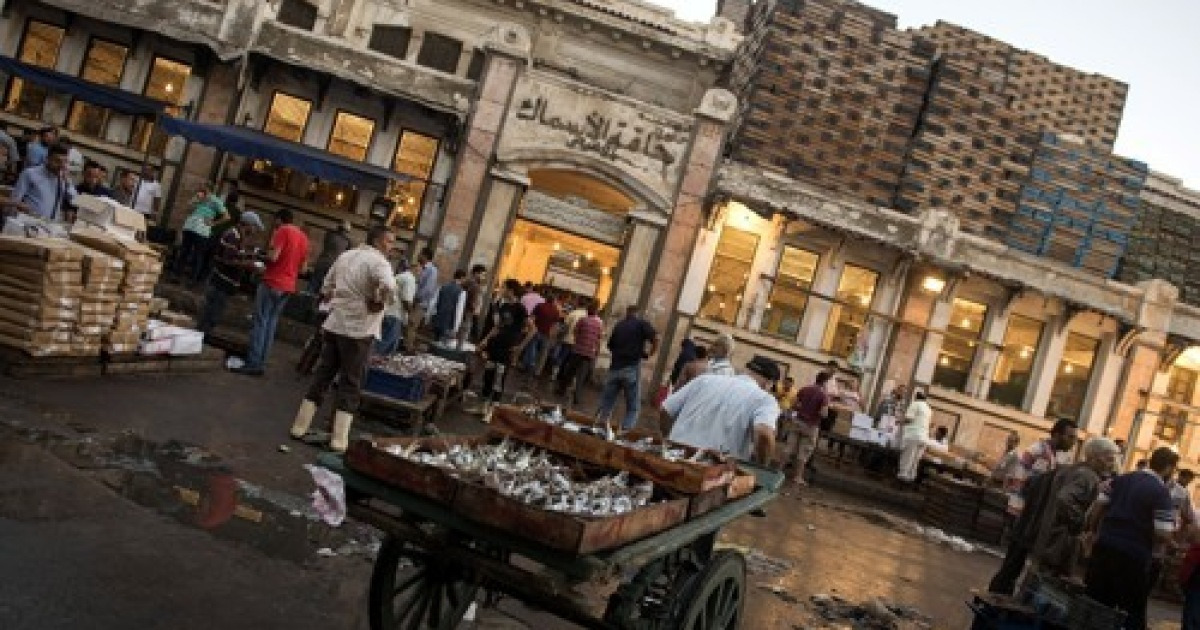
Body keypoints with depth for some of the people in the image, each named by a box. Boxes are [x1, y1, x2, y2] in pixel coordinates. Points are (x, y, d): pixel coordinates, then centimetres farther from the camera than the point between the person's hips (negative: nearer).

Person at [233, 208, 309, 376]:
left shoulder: (282, 231, -8)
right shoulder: (304, 237, 14)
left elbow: (273, 256, -18)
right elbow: (302, 268, 17)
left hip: (272, 283, -7)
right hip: (288, 286, 7)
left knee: (259, 322, -4)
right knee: (271, 324, 9)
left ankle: (253, 363, -8)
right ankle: (261, 364, 7)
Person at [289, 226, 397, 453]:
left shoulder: (345, 256, 12)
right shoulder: (378, 262, -12)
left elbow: (326, 288, 19)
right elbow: (389, 288, -32)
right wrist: (378, 304, -14)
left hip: (334, 325, 7)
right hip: (359, 330, -6)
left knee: (322, 376, 14)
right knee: (350, 385, 2)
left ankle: (300, 427, 18)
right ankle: (339, 439, 2)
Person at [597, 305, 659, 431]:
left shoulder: (619, 325, 17)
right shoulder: (642, 323, 3)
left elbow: (610, 346, 24)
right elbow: (655, 339, -12)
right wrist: (649, 354, 1)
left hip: (615, 367, 4)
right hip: (632, 368, -4)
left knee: (606, 404, 9)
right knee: (633, 407, 0)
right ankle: (625, 432, -13)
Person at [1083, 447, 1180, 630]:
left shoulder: (1122, 479, 8)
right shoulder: (1162, 493, -9)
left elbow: (1098, 506, 10)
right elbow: (1164, 535, -15)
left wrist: (1092, 531, 22)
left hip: (1105, 545, 5)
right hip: (1134, 555, -5)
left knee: (1096, 603, 13)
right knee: (1132, 611, 8)